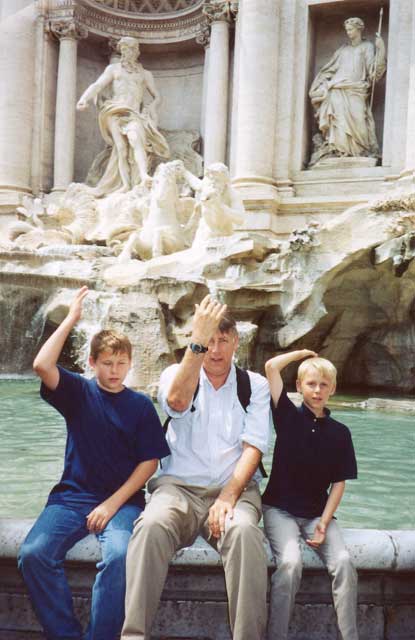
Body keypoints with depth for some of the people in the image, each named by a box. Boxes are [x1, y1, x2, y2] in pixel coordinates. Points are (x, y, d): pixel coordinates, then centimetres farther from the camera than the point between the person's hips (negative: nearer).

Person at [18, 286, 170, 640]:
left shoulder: (141, 405, 5)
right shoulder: (79, 392, 6)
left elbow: (150, 461, 1)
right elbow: (42, 365, -13)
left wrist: (113, 504, -9)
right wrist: (71, 319, -9)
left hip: (122, 498, -1)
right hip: (72, 494, 1)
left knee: (119, 555, -33)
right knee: (33, 553, -24)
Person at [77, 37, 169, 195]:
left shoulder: (145, 74, 21)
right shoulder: (113, 69, 18)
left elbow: (157, 97, 23)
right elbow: (97, 85, 5)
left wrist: (150, 110, 2)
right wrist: (84, 99, -14)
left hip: (134, 114, -1)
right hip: (116, 112, 1)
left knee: (135, 138, -30)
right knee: (121, 147, -15)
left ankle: (144, 176, -45)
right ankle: (125, 184, -20)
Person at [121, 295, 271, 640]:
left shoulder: (255, 385, 11)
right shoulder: (177, 374, 11)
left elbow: (253, 448, 0)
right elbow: (177, 400, -16)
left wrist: (229, 496, -16)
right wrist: (197, 342, -24)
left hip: (236, 487, 0)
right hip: (179, 486, 0)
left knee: (244, 531, -34)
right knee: (152, 525, -33)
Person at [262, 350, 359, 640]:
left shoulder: (340, 433, 4)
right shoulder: (289, 417, 1)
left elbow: (339, 483, 4)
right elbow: (271, 366, -8)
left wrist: (324, 522, -8)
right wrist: (303, 353, 7)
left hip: (318, 512, 2)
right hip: (279, 509, -2)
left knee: (344, 562, -22)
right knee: (291, 562, -27)